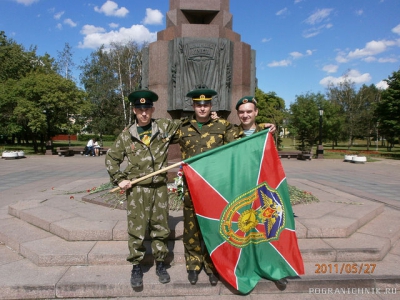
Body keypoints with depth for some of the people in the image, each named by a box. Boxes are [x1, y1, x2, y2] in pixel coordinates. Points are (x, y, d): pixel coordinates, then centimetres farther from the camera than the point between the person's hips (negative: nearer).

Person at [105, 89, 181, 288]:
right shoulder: (126, 135, 2)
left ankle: (160, 264, 30)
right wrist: (119, 179, 1)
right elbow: (111, 158, 10)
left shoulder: (164, 126, 1)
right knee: (136, 230, 6)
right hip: (136, 189, -1)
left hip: (159, 187, 1)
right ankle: (136, 267, 25)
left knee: (160, 228, 12)